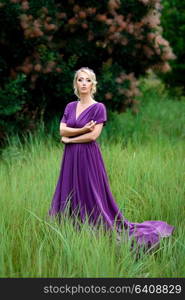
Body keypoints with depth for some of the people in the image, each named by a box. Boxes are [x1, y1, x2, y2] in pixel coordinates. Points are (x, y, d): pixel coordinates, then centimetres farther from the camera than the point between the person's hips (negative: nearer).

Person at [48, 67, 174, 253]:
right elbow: (62, 130, 1)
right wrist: (82, 129, -14)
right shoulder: (70, 106, 11)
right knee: (70, 195, 7)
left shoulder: (98, 107, -6)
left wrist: (69, 139, -7)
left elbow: (93, 135, -15)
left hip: (88, 157, -6)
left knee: (92, 197, -4)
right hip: (70, 158, 6)